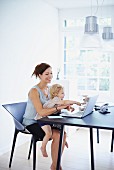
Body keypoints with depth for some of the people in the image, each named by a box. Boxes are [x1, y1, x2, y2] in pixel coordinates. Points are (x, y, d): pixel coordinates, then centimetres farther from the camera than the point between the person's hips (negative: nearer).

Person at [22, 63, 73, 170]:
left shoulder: (49, 88, 5)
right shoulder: (34, 91, -20)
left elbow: (52, 107, 5)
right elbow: (41, 112, -29)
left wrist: (65, 106, -14)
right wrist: (58, 107, -37)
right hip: (31, 123, -7)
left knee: (63, 133, -13)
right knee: (57, 135, -23)